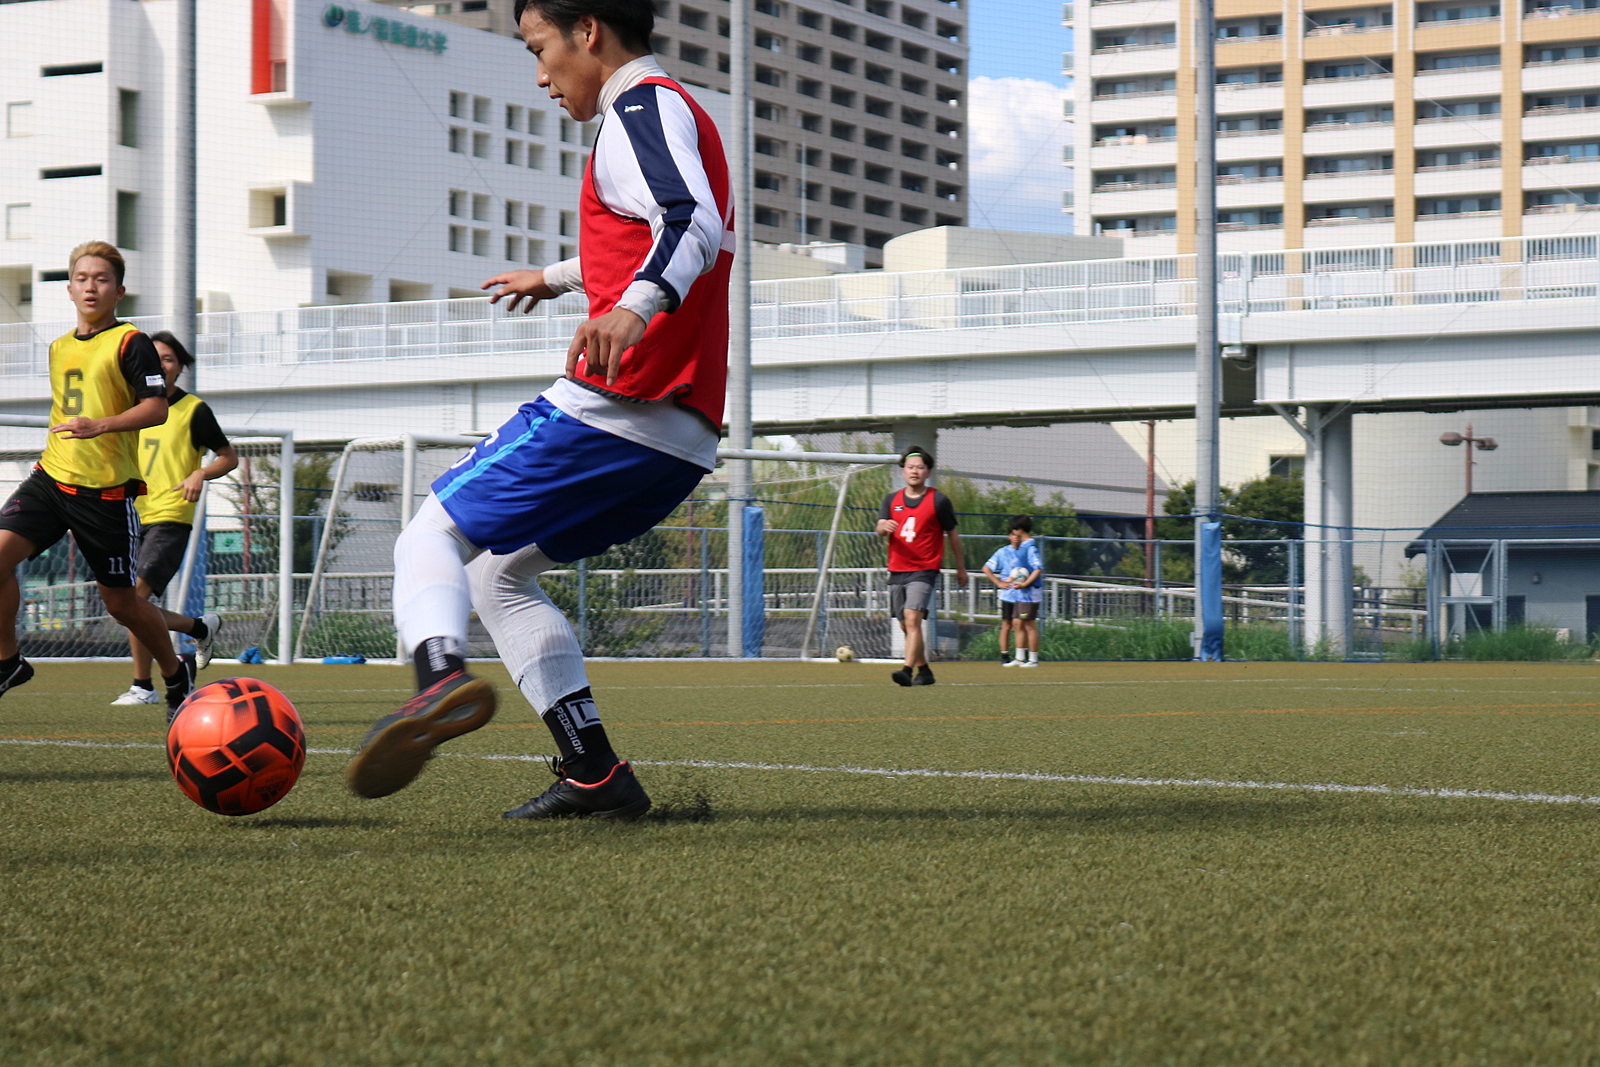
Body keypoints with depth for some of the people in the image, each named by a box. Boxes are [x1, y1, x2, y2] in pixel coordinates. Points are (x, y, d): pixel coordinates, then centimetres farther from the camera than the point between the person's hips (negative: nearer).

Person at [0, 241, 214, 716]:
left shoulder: (130, 343, -6)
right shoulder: (60, 347, 15)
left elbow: (156, 408, -16)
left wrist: (99, 425, -27)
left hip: (106, 488, -5)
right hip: (51, 479, 5)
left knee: (119, 601, 3)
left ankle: (175, 673, 28)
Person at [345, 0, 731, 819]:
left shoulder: (644, 106, -3)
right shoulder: (674, 116, 26)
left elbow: (694, 226, -23)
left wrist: (636, 306, -41)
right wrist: (557, 278, 63)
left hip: (611, 406, -10)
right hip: (683, 441, 10)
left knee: (433, 536, -5)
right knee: (501, 572, 19)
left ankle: (441, 675, -34)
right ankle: (594, 774, 8)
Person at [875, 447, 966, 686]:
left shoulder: (938, 501, 0)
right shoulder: (892, 500, 11)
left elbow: (953, 534, 8)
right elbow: (880, 529, 0)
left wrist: (961, 568, 13)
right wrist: (884, 526, -26)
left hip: (924, 570, -5)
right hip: (896, 571, 5)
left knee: (913, 619, -21)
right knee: (906, 626, 11)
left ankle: (907, 671, -30)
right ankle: (923, 670, 25)